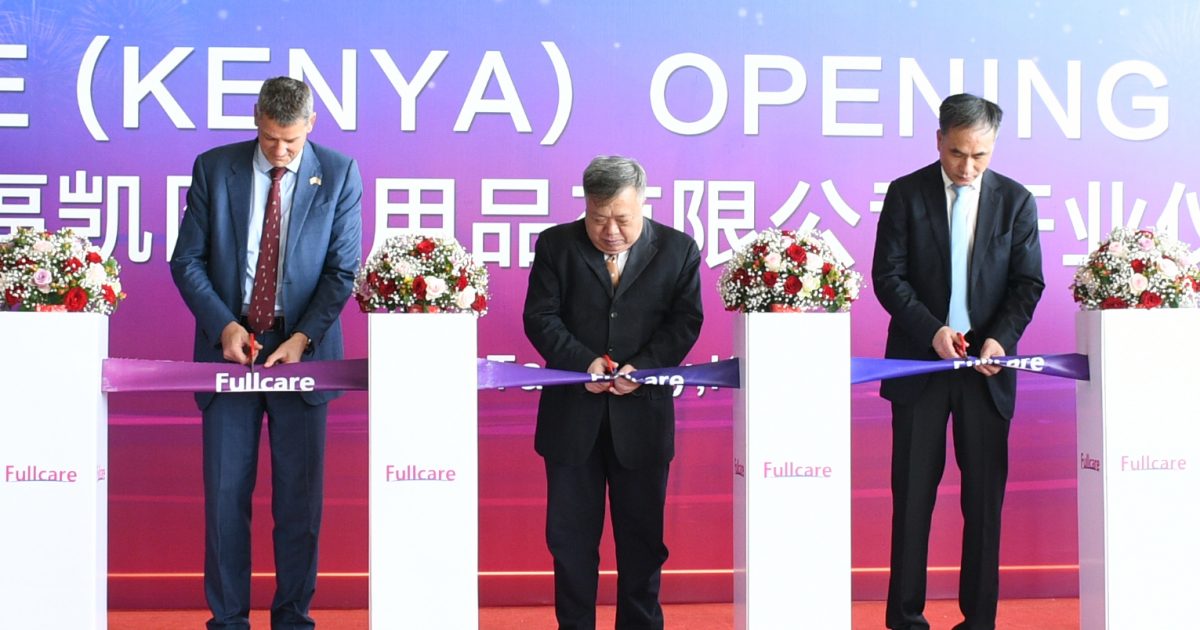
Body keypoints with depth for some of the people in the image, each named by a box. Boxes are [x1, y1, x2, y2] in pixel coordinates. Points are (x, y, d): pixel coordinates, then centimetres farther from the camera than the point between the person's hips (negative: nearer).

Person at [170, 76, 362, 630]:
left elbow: (343, 269, -1)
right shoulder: (213, 168, 1)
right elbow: (187, 260, 3)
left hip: (302, 352, -1)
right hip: (228, 347, 1)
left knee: (300, 496, 4)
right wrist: (223, 325, -11)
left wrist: (303, 338, -13)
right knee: (226, 492, 3)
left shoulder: (339, 175, -1)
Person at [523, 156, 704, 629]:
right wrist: (583, 362, -18)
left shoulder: (678, 249, 2)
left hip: (641, 414, 0)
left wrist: (642, 367, -17)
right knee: (570, 537, 7)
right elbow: (540, 317, -3)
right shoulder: (556, 245, 2)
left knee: (642, 537, 8)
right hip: (571, 413, 0)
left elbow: (684, 322, -2)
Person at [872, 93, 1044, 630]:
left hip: (986, 366, 1)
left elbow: (1027, 282, 3)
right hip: (920, 362, -1)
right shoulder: (906, 194, 0)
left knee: (985, 496, 4)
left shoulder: (1015, 200, 4)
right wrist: (932, 330, -16)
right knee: (913, 494, 3)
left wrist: (1000, 338, -14)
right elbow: (888, 276, -4)